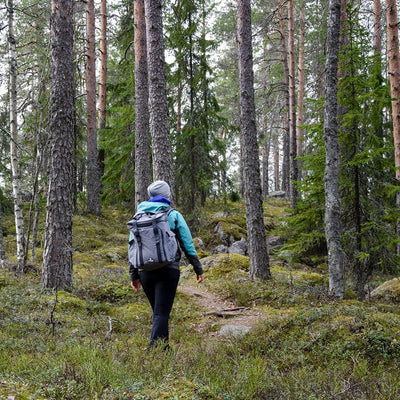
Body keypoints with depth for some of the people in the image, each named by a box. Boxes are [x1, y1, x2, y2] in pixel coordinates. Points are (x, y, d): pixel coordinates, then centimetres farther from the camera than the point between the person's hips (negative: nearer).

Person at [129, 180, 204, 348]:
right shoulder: (173, 215, -1)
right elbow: (187, 244, -1)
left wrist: (133, 274, 15)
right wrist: (198, 268, 6)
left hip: (145, 272, 4)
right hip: (168, 271, -4)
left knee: (158, 312, 19)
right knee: (162, 313, -3)